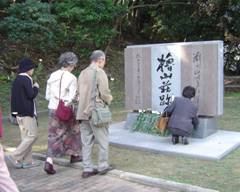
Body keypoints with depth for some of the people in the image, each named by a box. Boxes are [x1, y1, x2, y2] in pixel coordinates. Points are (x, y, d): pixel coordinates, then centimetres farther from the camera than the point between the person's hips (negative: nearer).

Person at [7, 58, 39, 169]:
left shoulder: (17, 79, 14)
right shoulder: (26, 79, -14)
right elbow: (31, 95, -18)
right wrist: (36, 87, -2)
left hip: (20, 112, 10)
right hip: (27, 113, -10)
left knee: (26, 136, 13)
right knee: (32, 136, -5)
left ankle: (27, 161, 15)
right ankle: (14, 156, -7)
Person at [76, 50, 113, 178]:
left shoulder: (83, 73, 11)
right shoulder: (99, 72, -10)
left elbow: (80, 92, 12)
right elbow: (104, 93, -15)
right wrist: (109, 99, 7)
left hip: (83, 112, 7)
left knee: (87, 142, 10)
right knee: (103, 140, 8)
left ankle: (87, 169, 14)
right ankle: (103, 166, 16)